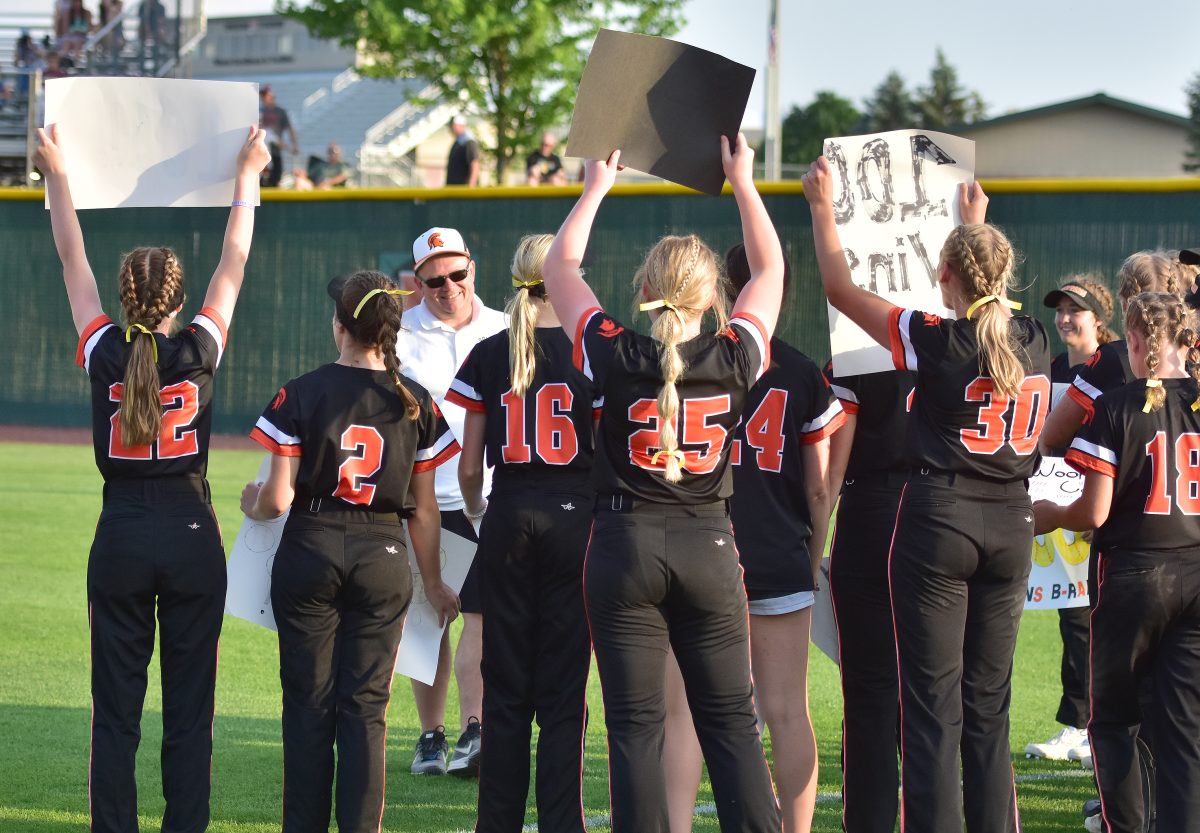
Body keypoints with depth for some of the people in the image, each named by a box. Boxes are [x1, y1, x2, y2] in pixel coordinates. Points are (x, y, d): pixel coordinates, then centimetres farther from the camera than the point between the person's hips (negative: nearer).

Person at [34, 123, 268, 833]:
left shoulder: (104, 353, -5)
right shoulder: (199, 351, -6)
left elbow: (72, 261, 6)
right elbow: (236, 262, 5)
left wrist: (58, 175, 16)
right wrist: (248, 176, 15)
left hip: (121, 538, 1)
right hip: (193, 535, -1)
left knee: (115, 708, 4)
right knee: (190, 707, 4)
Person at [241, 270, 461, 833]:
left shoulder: (302, 394, -7)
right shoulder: (414, 403, 0)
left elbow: (277, 500, -8)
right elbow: (424, 510, 4)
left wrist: (251, 504, 15)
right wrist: (432, 581, 17)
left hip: (310, 553, -1)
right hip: (384, 556, 1)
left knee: (309, 702, 6)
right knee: (366, 706, 4)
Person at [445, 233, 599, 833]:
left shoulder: (488, 357, 2)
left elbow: (468, 466, 4)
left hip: (508, 519, 2)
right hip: (574, 516, -2)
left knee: (506, 689, 8)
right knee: (563, 691, 1)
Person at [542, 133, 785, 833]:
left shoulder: (616, 357, -9)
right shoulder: (734, 359, -5)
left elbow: (561, 267, 7)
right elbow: (771, 270, 12)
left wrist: (597, 187, 18)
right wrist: (743, 183, 21)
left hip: (625, 546, -1)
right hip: (710, 548, 1)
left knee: (636, 726, 0)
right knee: (732, 723, 6)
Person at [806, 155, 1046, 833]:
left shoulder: (935, 342, -12)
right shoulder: (1035, 343, 1)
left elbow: (841, 289, -1)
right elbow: (996, 304, 26)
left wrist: (824, 205, 12)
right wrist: (979, 223, 40)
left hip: (939, 518, -5)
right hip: (1012, 524, 5)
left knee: (932, 706, -3)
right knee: (990, 707, 11)